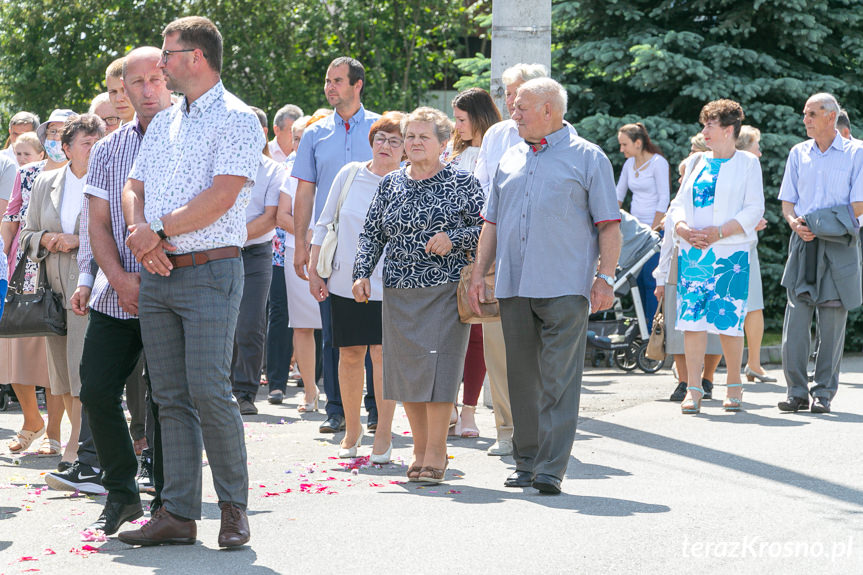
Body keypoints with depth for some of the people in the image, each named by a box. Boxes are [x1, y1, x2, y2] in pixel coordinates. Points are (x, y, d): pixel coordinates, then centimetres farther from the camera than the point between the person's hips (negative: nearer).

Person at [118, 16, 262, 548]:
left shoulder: (238, 120, -5)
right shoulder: (163, 123, 19)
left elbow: (221, 196, -15)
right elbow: (134, 188, 15)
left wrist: (160, 231, -12)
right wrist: (141, 234, -6)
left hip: (210, 272, -7)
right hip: (157, 277, 7)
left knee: (208, 390, -13)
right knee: (171, 399, 5)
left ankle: (235, 505, 2)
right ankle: (178, 514, 7)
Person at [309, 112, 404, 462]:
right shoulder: (350, 175, 5)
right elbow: (325, 224, 11)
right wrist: (313, 270, 8)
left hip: (387, 285, -3)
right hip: (345, 282, 3)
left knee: (382, 354, -9)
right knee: (349, 355, 8)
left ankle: (383, 434, 1)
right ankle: (352, 429, 23)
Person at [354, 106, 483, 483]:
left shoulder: (462, 183, 1)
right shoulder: (390, 184, 12)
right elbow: (371, 234, 14)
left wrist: (453, 238, -15)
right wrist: (363, 273, 1)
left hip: (445, 289, -4)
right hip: (399, 291, 4)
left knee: (436, 364, -10)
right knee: (405, 368, 4)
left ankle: (435, 452, -4)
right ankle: (420, 449, 14)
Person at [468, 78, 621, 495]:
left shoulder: (587, 158, 3)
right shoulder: (510, 159, 18)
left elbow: (609, 225, 0)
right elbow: (492, 222, 22)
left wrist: (605, 277, -9)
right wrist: (479, 273, 13)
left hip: (564, 288, -5)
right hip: (513, 287, 5)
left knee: (559, 381, -8)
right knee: (522, 378, 8)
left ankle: (551, 468, -10)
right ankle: (526, 462, 16)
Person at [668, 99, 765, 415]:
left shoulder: (747, 163, 3)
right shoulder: (699, 162, 17)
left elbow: (754, 209, -4)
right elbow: (678, 204, 15)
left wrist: (718, 232, -16)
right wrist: (684, 229, -7)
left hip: (730, 252, -4)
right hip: (692, 251, 4)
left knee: (729, 322, -4)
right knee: (691, 319, -3)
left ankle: (734, 385, 11)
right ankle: (693, 390, -1)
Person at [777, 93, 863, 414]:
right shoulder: (798, 153, 14)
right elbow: (787, 201, 13)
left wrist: (823, 224, -14)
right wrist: (795, 222, -9)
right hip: (803, 243, 3)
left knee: (832, 321, -1)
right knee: (795, 317, -5)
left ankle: (824, 393, 5)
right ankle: (797, 392, 1)